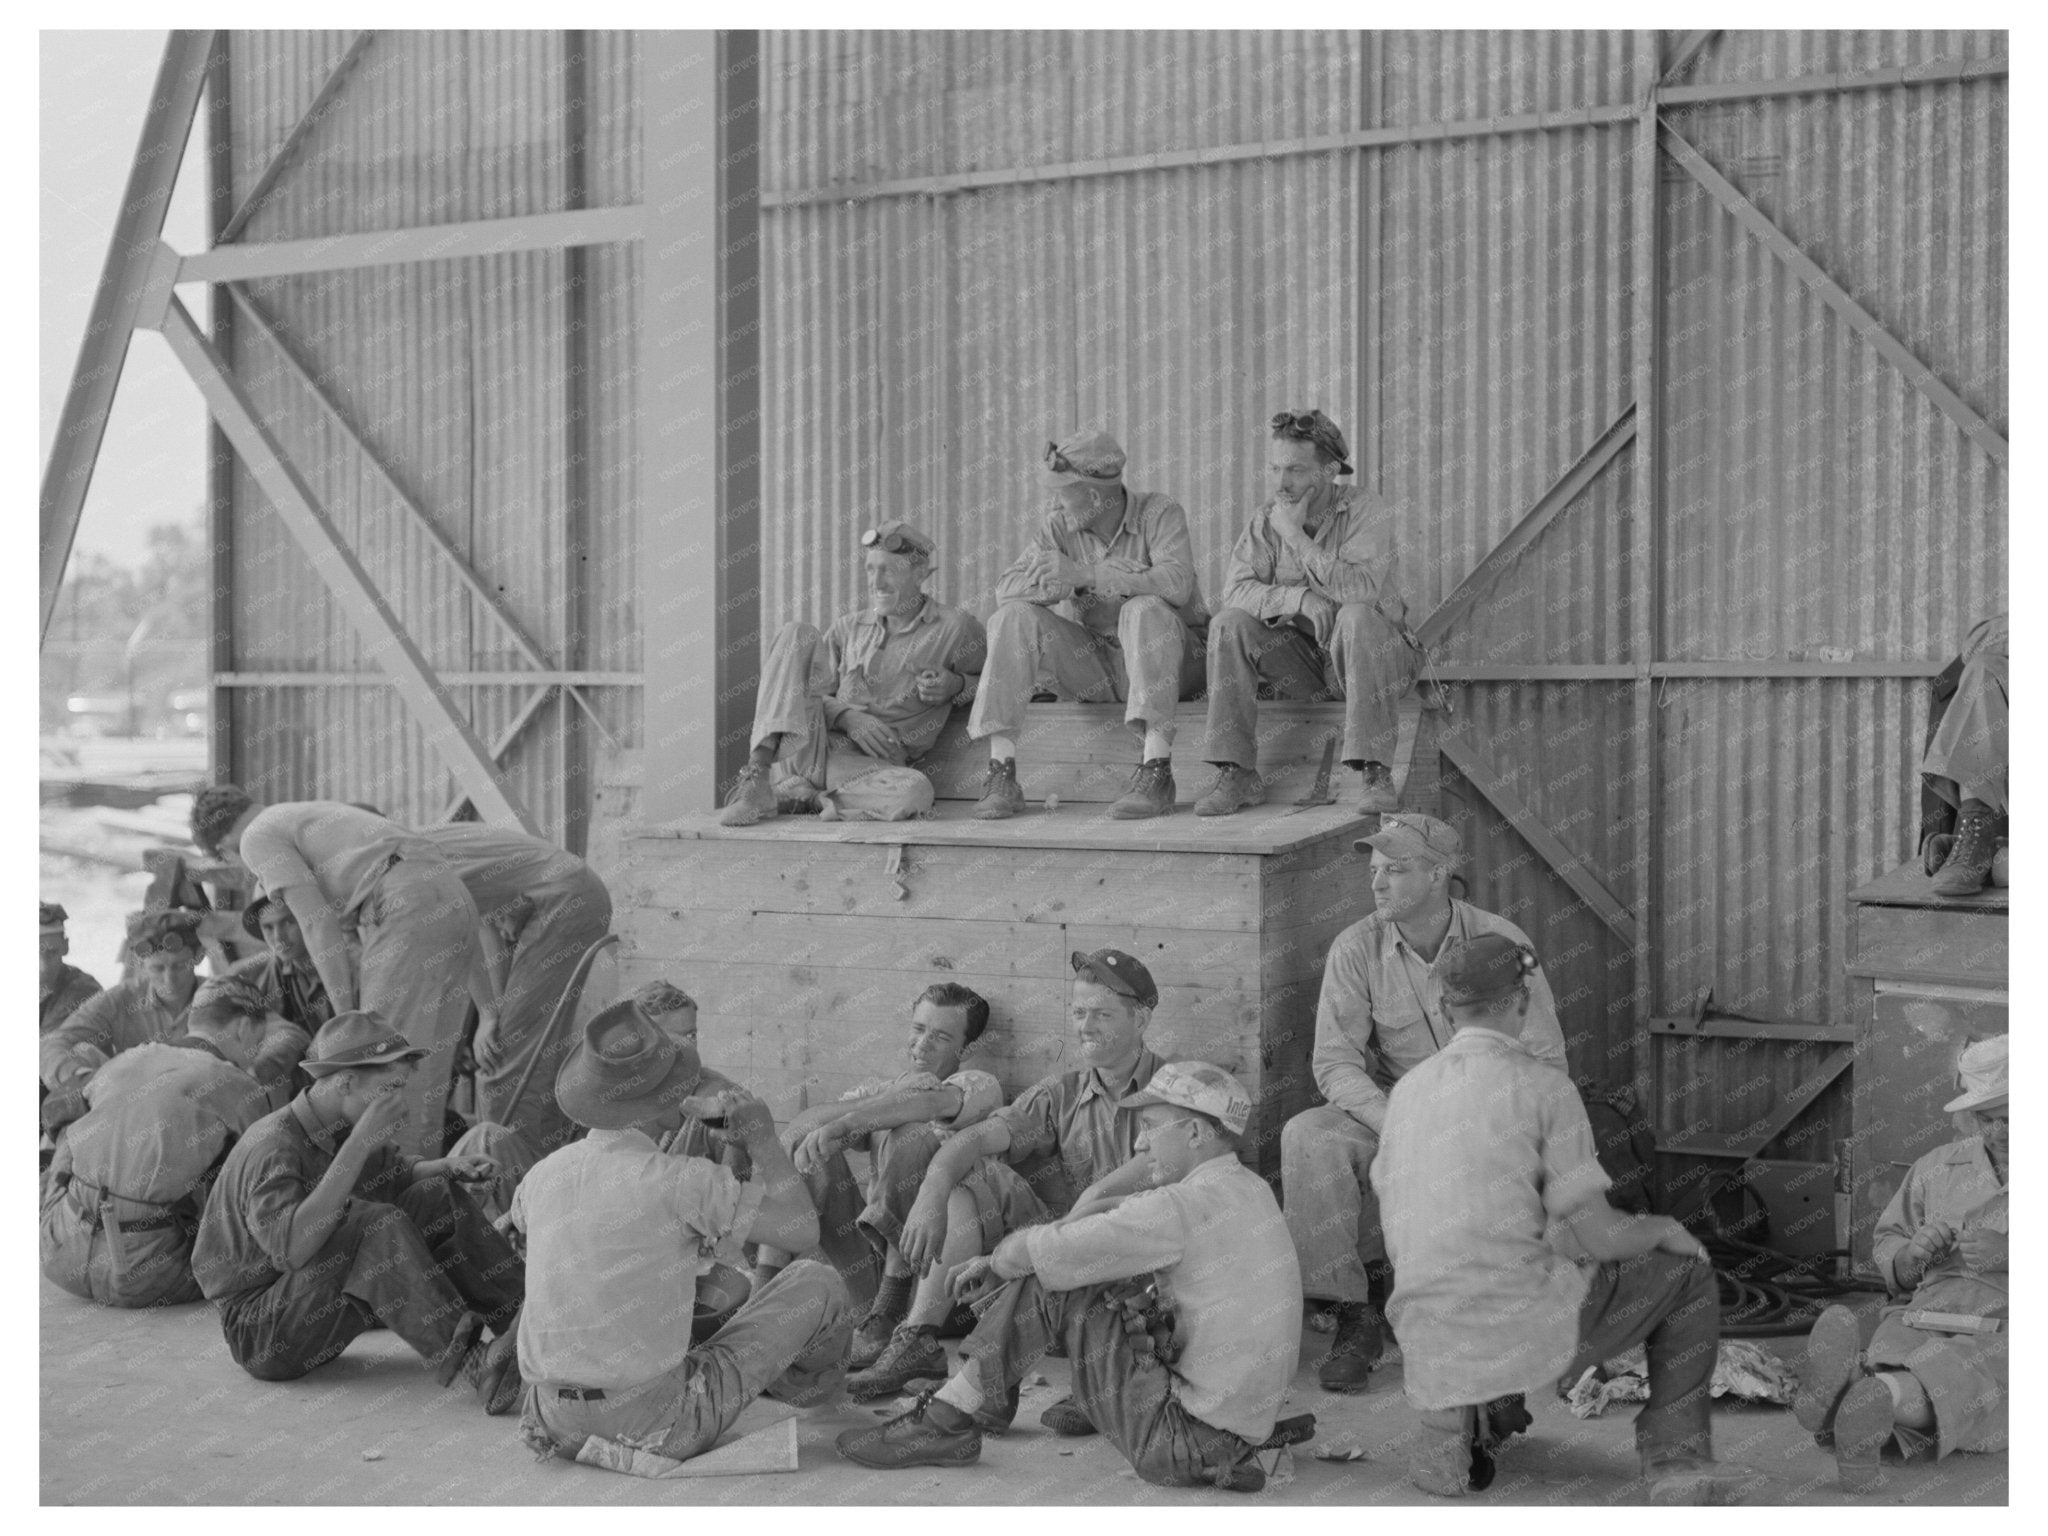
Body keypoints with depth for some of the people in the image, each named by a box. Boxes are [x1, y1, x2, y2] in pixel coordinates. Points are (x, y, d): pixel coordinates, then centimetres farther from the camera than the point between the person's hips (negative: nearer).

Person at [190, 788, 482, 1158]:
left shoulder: (259, 837, 7)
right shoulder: (317, 811, 32)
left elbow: (319, 924, -4)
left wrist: (348, 1015, -2)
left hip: (407, 906, -8)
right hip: (455, 895, 9)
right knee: (431, 1056, 10)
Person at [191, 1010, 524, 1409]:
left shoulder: (343, 1130, 2)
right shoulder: (272, 1147, -24)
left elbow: (396, 1174, 22)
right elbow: (291, 1248, -39)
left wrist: (449, 1167, 0)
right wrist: (358, 1144, -37)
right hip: (261, 1335, -9)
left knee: (437, 1197, 3)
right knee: (377, 1224, -30)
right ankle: (472, 1361, -37)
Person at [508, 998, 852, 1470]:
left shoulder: (544, 1174, 0)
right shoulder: (685, 1181, -18)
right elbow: (802, 1231, -9)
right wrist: (763, 1136, -2)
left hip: (557, 1426, 6)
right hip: (655, 1426, -6)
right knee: (818, 1284, 12)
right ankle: (807, 1379, 40)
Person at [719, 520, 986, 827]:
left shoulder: (955, 628, 7)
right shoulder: (848, 628, 18)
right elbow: (810, 694, 15)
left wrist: (955, 684, -6)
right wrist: (847, 717, -8)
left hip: (863, 764, -3)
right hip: (801, 747, 3)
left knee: (915, 793, -38)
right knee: (796, 634, -16)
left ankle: (793, 794, -22)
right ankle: (758, 773, -29)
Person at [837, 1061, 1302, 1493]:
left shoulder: (1188, 1206, -19)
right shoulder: (1248, 1188, 10)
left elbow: (1044, 1251, -14)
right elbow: (1113, 1212, 14)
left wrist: (999, 1262, 9)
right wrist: (998, 1262, 12)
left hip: (1188, 1438, -9)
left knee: (1047, 1282, -8)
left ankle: (944, 1421, -1)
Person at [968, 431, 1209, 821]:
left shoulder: (1159, 512, -12)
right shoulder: (1060, 526, -1)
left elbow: (1176, 584, -30)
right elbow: (1006, 589, -11)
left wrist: (1084, 574, -31)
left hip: (1167, 661, -4)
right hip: (1092, 664, 4)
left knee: (1144, 611, -35)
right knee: (1013, 617, -17)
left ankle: (1157, 770, -39)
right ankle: (1000, 773, -23)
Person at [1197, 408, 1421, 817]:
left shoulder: (1367, 511, -12)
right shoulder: (1266, 519, 1)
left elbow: (1360, 590, -27)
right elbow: (1237, 590, -11)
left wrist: (1295, 536, -23)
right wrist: (1300, 599, -29)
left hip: (1372, 658, -4)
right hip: (1302, 663, 4)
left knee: (1356, 617, -36)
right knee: (1228, 625, -18)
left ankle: (1376, 775, -36)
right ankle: (1238, 775, -20)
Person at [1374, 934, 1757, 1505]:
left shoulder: (1408, 1089, 9)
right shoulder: (1542, 1086, -8)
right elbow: (1601, 1238, -9)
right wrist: (1663, 1228, 14)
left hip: (1428, 1347, 6)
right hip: (1525, 1327, -6)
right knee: (1687, 1273, 15)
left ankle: (1457, 1421, 18)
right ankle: (1678, 1462, 9)